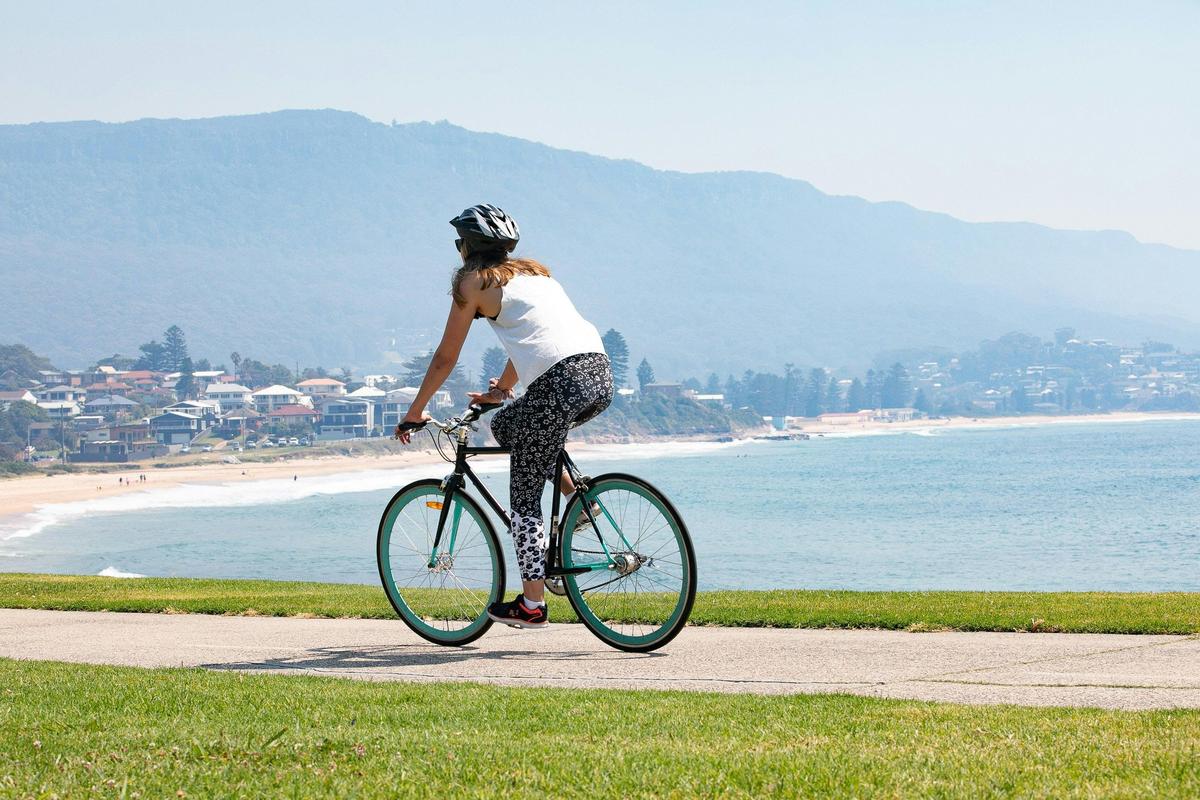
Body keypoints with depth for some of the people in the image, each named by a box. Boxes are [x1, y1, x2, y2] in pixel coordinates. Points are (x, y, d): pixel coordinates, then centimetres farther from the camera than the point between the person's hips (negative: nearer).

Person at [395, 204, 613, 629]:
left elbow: (445, 358, 13)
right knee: (505, 425, 29)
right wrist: (501, 388, 53)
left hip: (560, 384, -7)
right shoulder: (532, 271, 28)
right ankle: (576, 496, 18)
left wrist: (415, 412, 24)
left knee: (524, 499, 4)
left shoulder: (474, 281, 9)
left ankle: (531, 605, 5)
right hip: (600, 374, 7)